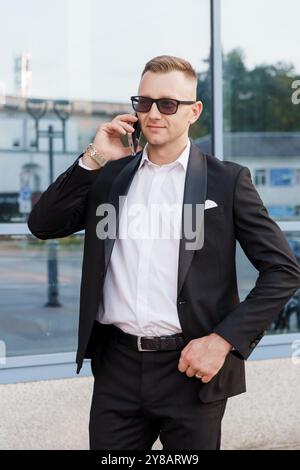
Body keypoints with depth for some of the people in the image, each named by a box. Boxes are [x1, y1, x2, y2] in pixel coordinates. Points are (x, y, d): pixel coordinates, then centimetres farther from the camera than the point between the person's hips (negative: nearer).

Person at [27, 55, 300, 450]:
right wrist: (92, 160, -5)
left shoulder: (227, 180, -1)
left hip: (191, 367, -2)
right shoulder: (109, 175, 9)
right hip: (117, 365, 3)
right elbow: (43, 225, 3)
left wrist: (224, 340, -12)